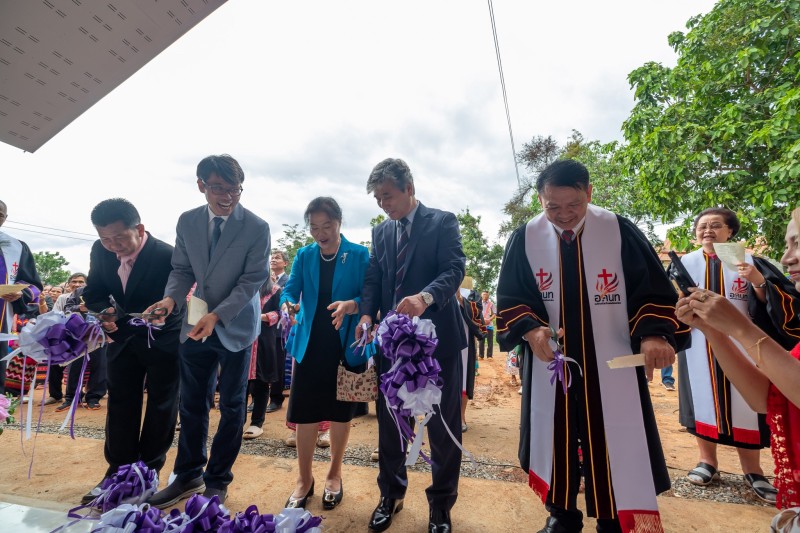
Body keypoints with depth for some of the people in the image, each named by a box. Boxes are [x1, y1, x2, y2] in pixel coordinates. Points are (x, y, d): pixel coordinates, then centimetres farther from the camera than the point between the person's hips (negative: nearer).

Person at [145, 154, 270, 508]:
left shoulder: (256, 228, -14)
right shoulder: (187, 221, 1)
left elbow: (252, 280, -16)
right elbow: (182, 270, 5)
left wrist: (217, 316, -25)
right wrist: (171, 297, -15)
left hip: (235, 326, -4)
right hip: (196, 324, 4)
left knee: (232, 406, 10)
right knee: (192, 403, 14)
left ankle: (218, 480, 29)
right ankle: (188, 476, 34)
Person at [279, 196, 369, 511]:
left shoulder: (360, 255, -7)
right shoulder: (303, 256, 4)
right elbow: (290, 289, -3)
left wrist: (350, 305, -32)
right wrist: (287, 304, -26)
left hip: (346, 347, -2)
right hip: (309, 345, 3)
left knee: (341, 413, 13)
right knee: (304, 413, 8)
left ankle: (334, 474, 36)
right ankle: (304, 478, 31)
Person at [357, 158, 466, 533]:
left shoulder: (442, 222, -2)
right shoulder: (380, 232, 13)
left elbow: (455, 269, -14)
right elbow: (373, 278, 7)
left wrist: (426, 296, -34)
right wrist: (367, 315, -12)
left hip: (436, 337, -4)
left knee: (443, 425, 10)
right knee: (389, 421, 16)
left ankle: (441, 502, 32)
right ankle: (391, 494, 38)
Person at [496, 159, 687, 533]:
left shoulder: (620, 231, -7)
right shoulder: (524, 238, -5)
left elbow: (654, 291, -5)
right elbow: (510, 298, -4)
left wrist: (654, 334, -23)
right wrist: (530, 330, -22)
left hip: (612, 364, 0)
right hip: (550, 362, 1)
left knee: (615, 446, 10)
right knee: (556, 441, 14)